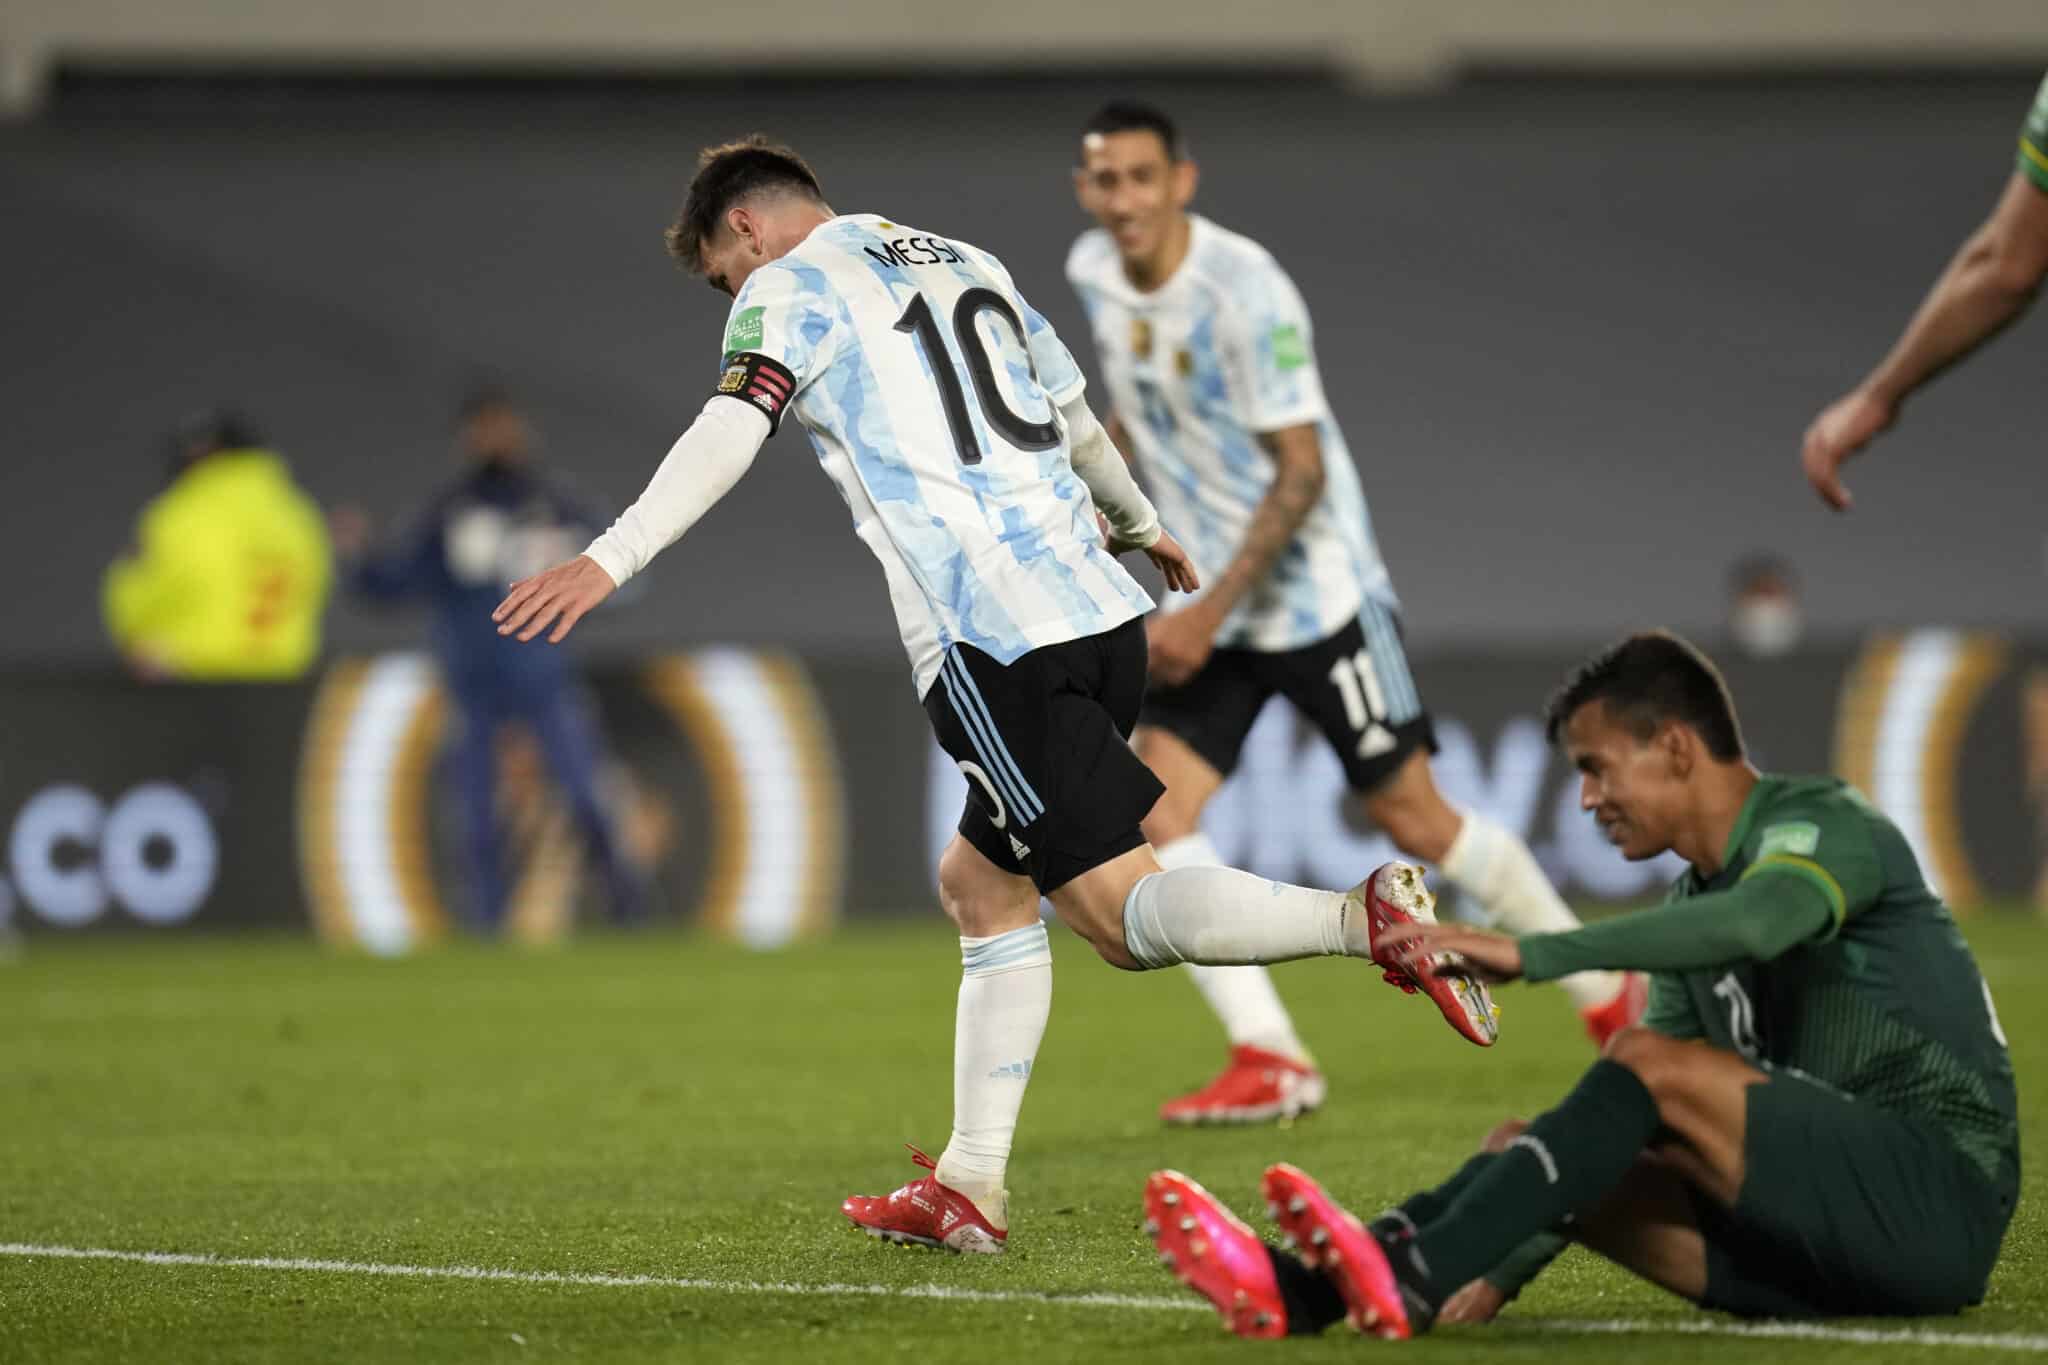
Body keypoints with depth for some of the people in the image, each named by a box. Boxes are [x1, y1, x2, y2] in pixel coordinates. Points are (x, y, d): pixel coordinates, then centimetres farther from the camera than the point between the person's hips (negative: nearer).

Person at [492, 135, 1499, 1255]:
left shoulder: (792, 288, 3)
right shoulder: (967, 266, 25)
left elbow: (729, 434, -14)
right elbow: (1075, 418, 36)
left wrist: (607, 561, -20)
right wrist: (1139, 525, 52)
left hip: (991, 637, -8)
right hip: (1099, 608, 8)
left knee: (1120, 914, -11)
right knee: (981, 886, 17)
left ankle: (1370, 922, -30)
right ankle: (968, 1188, 15)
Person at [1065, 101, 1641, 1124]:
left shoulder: (1243, 290, -21)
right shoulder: (1091, 275, 1)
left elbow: (1301, 474, -21)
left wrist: (1209, 614, -24)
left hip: (1314, 590, -6)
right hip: (1204, 601, 6)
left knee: (1414, 820, 0)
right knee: (1154, 807, -12)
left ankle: (1607, 992, 20)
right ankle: (1268, 1060, -12)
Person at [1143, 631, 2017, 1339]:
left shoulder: (1827, 827, -6)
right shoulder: (1692, 904, 19)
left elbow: (1753, 923, -31)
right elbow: (1637, 1136, 18)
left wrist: (1530, 954, -35)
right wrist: (1508, 1268, 5)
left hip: (1942, 1203, -8)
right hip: (1813, 1255, 8)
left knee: (1649, 1063, -23)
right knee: (1527, 1150, -3)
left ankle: (1412, 1281, -33)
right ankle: (1294, 1291, -23)